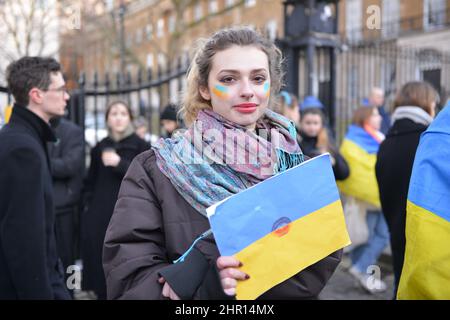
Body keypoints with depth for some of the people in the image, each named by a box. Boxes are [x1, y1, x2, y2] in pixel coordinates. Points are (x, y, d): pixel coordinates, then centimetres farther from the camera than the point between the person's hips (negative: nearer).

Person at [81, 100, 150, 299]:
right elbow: (90, 182, 17)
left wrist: (120, 163, -15)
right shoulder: (99, 148, 13)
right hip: (100, 216, 3)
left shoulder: (141, 146, 3)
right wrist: (88, 206, 6)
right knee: (101, 264, 1)